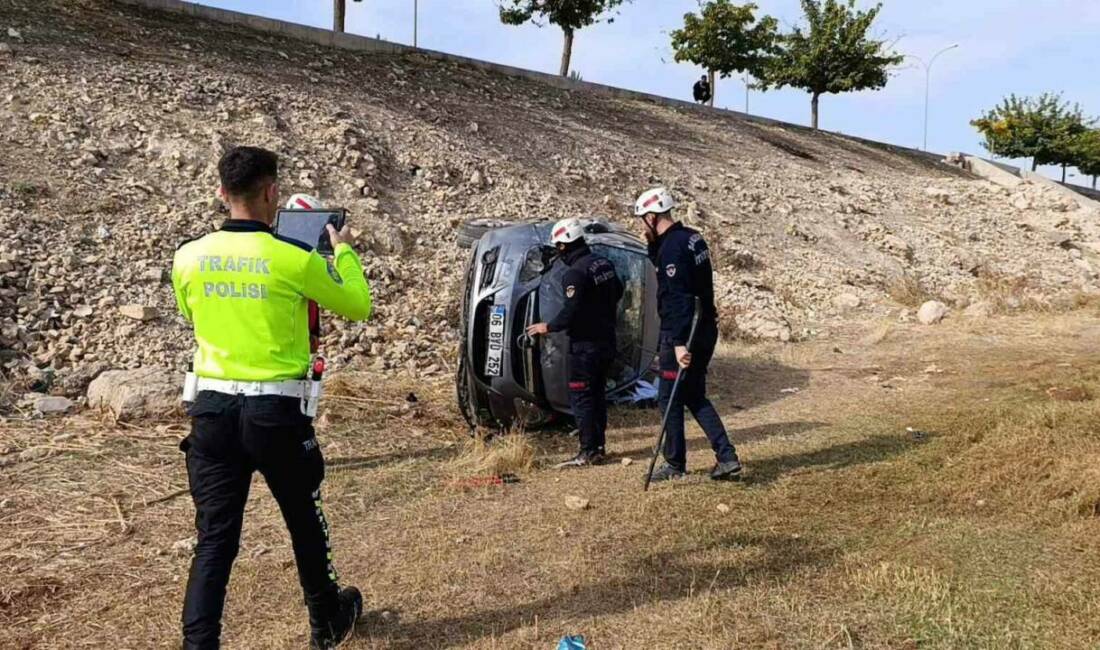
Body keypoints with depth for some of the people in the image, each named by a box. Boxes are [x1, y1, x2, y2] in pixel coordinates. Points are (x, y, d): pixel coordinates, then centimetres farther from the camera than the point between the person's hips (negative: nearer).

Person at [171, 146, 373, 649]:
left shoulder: (189, 257, 0)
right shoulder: (294, 259, -13)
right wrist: (344, 251, 16)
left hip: (212, 407, 3)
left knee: (214, 537, 8)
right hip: (274, 409, -3)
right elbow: (359, 307, 1)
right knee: (304, 522, 18)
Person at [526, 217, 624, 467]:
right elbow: (617, 291, 21)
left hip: (586, 344, -9)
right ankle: (599, 445, 22)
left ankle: (589, 451, -1)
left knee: (581, 396, -2)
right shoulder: (604, 263, 7)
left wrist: (548, 327, -9)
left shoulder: (575, 273, -20)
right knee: (598, 393, 16)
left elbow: (571, 311, -23)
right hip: (607, 340, 9)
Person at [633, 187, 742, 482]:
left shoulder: (672, 247, -19)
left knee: (670, 399, 5)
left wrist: (679, 343, -27)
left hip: (683, 335, -9)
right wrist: (653, 243, 10)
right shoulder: (693, 238, 11)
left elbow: (678, 298, -25)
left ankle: (675, 464, 16)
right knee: (695, 396, 17)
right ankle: (727, 458, 12)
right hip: (705, 330, 9)